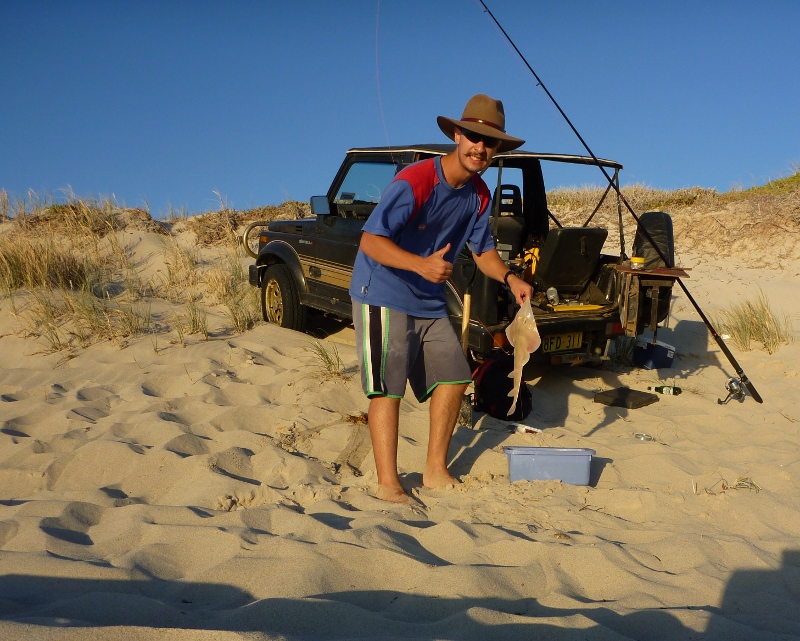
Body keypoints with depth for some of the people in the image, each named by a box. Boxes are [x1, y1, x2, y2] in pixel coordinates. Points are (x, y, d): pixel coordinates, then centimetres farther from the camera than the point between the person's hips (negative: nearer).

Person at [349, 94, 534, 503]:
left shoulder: (478, 195, 1)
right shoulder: (415, 182, -23)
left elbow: (482, 249, 12)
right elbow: (369, 241, -28)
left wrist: (509, 278, -8)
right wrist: (421, 264, -42)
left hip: (429, 302, 8)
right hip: (383, 296, -8)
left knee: (453, 377, 9)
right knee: (387, 388, -8)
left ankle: (435, 470, 22)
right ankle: (388, 484, -1)